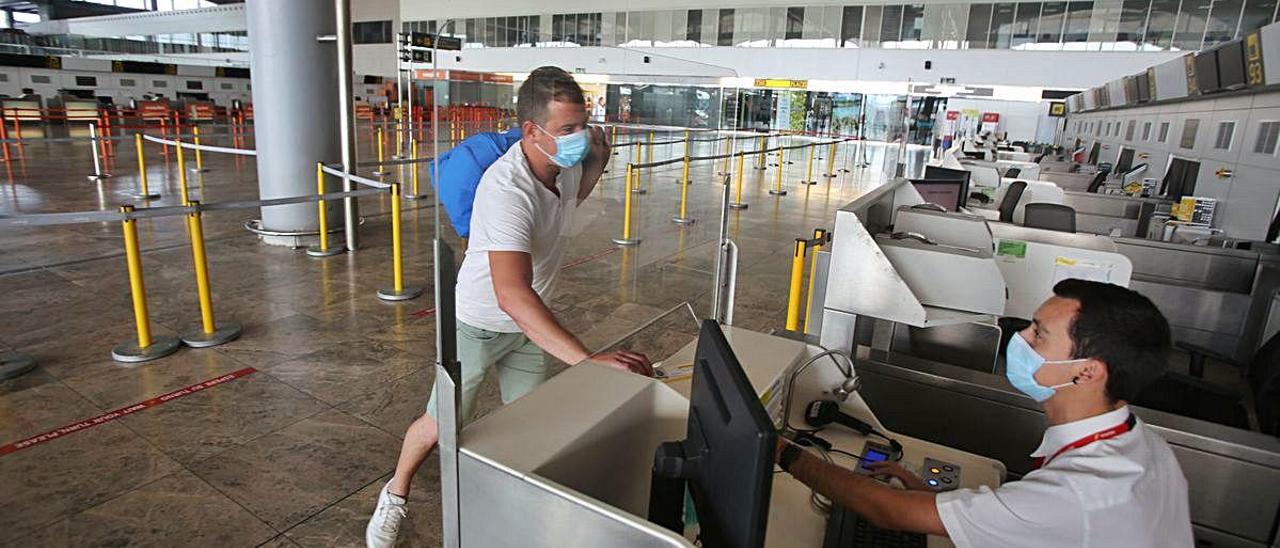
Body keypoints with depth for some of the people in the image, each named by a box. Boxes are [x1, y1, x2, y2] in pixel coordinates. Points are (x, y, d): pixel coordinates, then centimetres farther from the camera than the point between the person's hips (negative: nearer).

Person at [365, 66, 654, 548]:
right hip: (478, 324, -6)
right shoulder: (507, 190, -38)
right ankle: (395, 496, 41)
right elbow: (512, 294, -51)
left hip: (528, 324, 6)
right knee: (438, 427, 10)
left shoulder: (568, 161, -13)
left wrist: (597, 160, -5)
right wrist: (588, 358, -57)